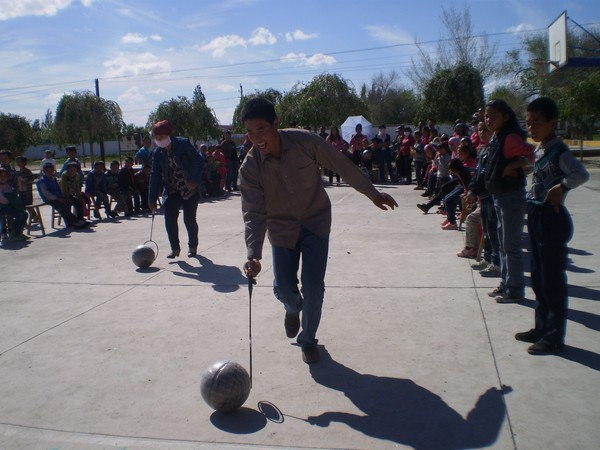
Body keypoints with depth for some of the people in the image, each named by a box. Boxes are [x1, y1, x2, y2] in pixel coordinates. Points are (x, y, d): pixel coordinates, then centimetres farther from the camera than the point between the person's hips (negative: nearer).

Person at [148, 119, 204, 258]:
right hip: (171, 191, 4)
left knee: (189, 219, -1)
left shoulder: (184, 144, -11)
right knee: (169, 219, -6)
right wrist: (152, 198, -2)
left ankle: (192, 247, 20)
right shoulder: (158, 153, 1)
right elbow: (155, 175, 2)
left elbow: (199, 161, -12)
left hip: (189, 189, -4)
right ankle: (175, 248, 10)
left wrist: (194, 180, -22)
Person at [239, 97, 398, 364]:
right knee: (284, 287, 0)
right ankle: (293, 309, 39)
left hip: (316, 222, -1)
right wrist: (254, 254, -34)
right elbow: (254, 213, -21)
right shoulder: (250, 168, -19)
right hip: (282, 228, 1)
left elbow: (343, 166, -10)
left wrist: (373, 194, -1)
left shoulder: (306, 142, -22)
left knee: (313, 286, -6)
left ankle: (308, 339, 19)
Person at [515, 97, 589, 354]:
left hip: (552, 218, -9)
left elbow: (582, 175, -30)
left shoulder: (559, 152, -15)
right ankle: (541, 328, 30)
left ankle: (555, 338, 11)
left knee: (553, 280, 0)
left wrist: (560, 187, -20)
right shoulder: (539, 151, 11)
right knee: (538, 278, 16)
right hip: (536, 217, 9)